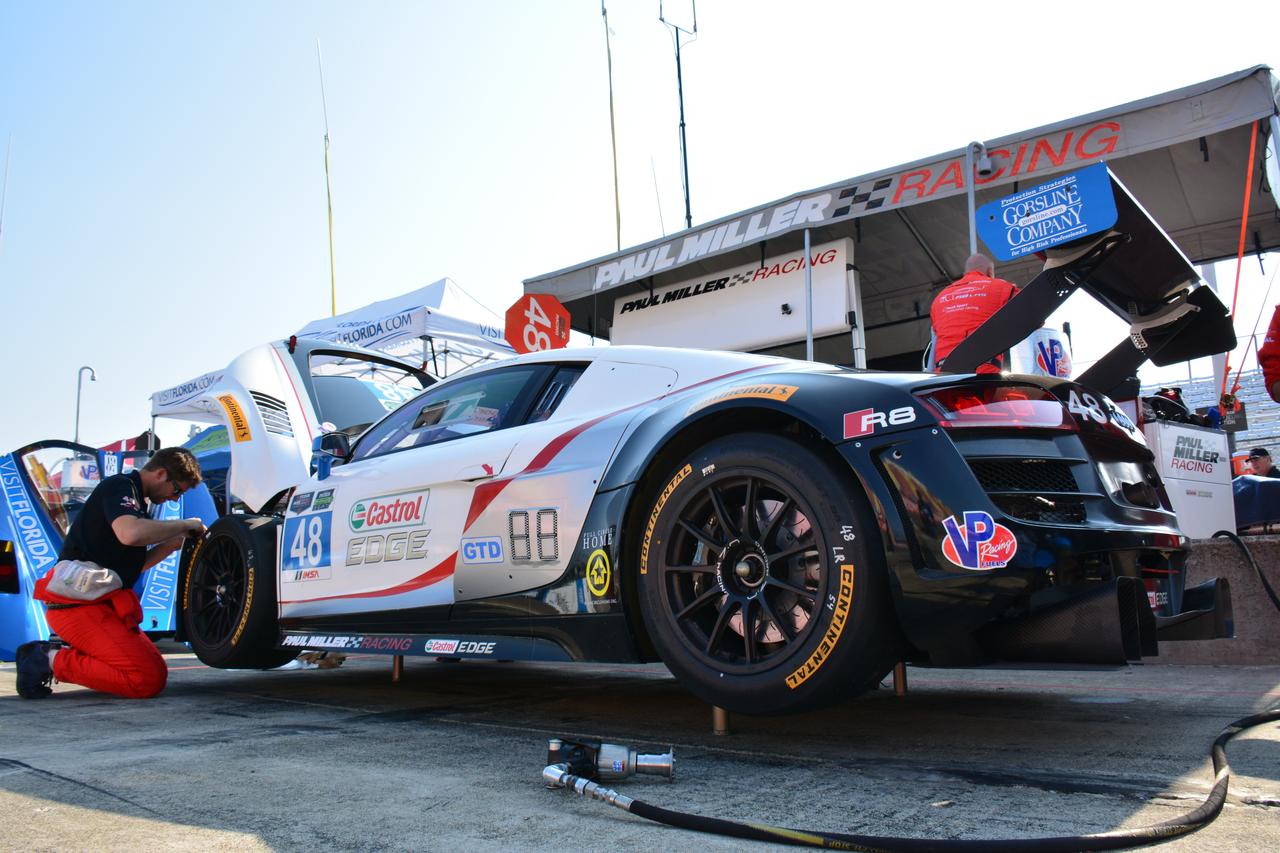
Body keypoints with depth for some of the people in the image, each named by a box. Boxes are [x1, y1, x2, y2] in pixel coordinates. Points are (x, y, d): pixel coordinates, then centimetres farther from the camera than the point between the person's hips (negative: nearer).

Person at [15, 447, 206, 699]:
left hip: (98, 603, 11)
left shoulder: (134, 497, 21)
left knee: (157, 671, 5)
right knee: (148, 681, -20)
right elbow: (130, 533, -32)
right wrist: (184, 524, -17)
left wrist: (172, 543, 8)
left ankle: (63, 652, 8)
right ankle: (52, 660, -10)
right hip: (78, 605, -11)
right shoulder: (119, 486, -10)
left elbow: (134, 564, 24)